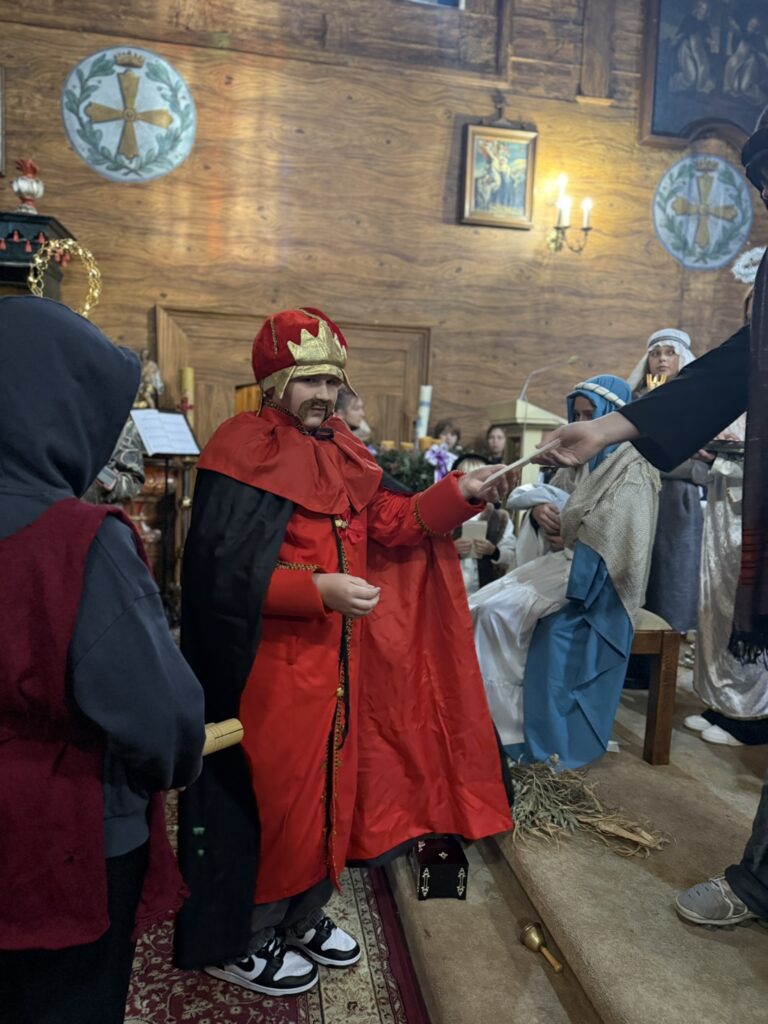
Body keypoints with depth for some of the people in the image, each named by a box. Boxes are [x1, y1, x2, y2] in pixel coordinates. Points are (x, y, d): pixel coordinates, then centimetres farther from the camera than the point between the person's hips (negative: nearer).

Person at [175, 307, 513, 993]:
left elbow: (389, 524, 6)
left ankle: (303, 917, 41)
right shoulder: (244, 453, -14)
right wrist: (318, 589, -27)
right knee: (266, 794, 7)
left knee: (330, 783, 18)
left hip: (337, 658, 8)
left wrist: (458, 494, -7)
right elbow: (222, 570, -20)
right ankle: (236, 943, 31)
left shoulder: (342, 452, 10)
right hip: (269, 665, -7)